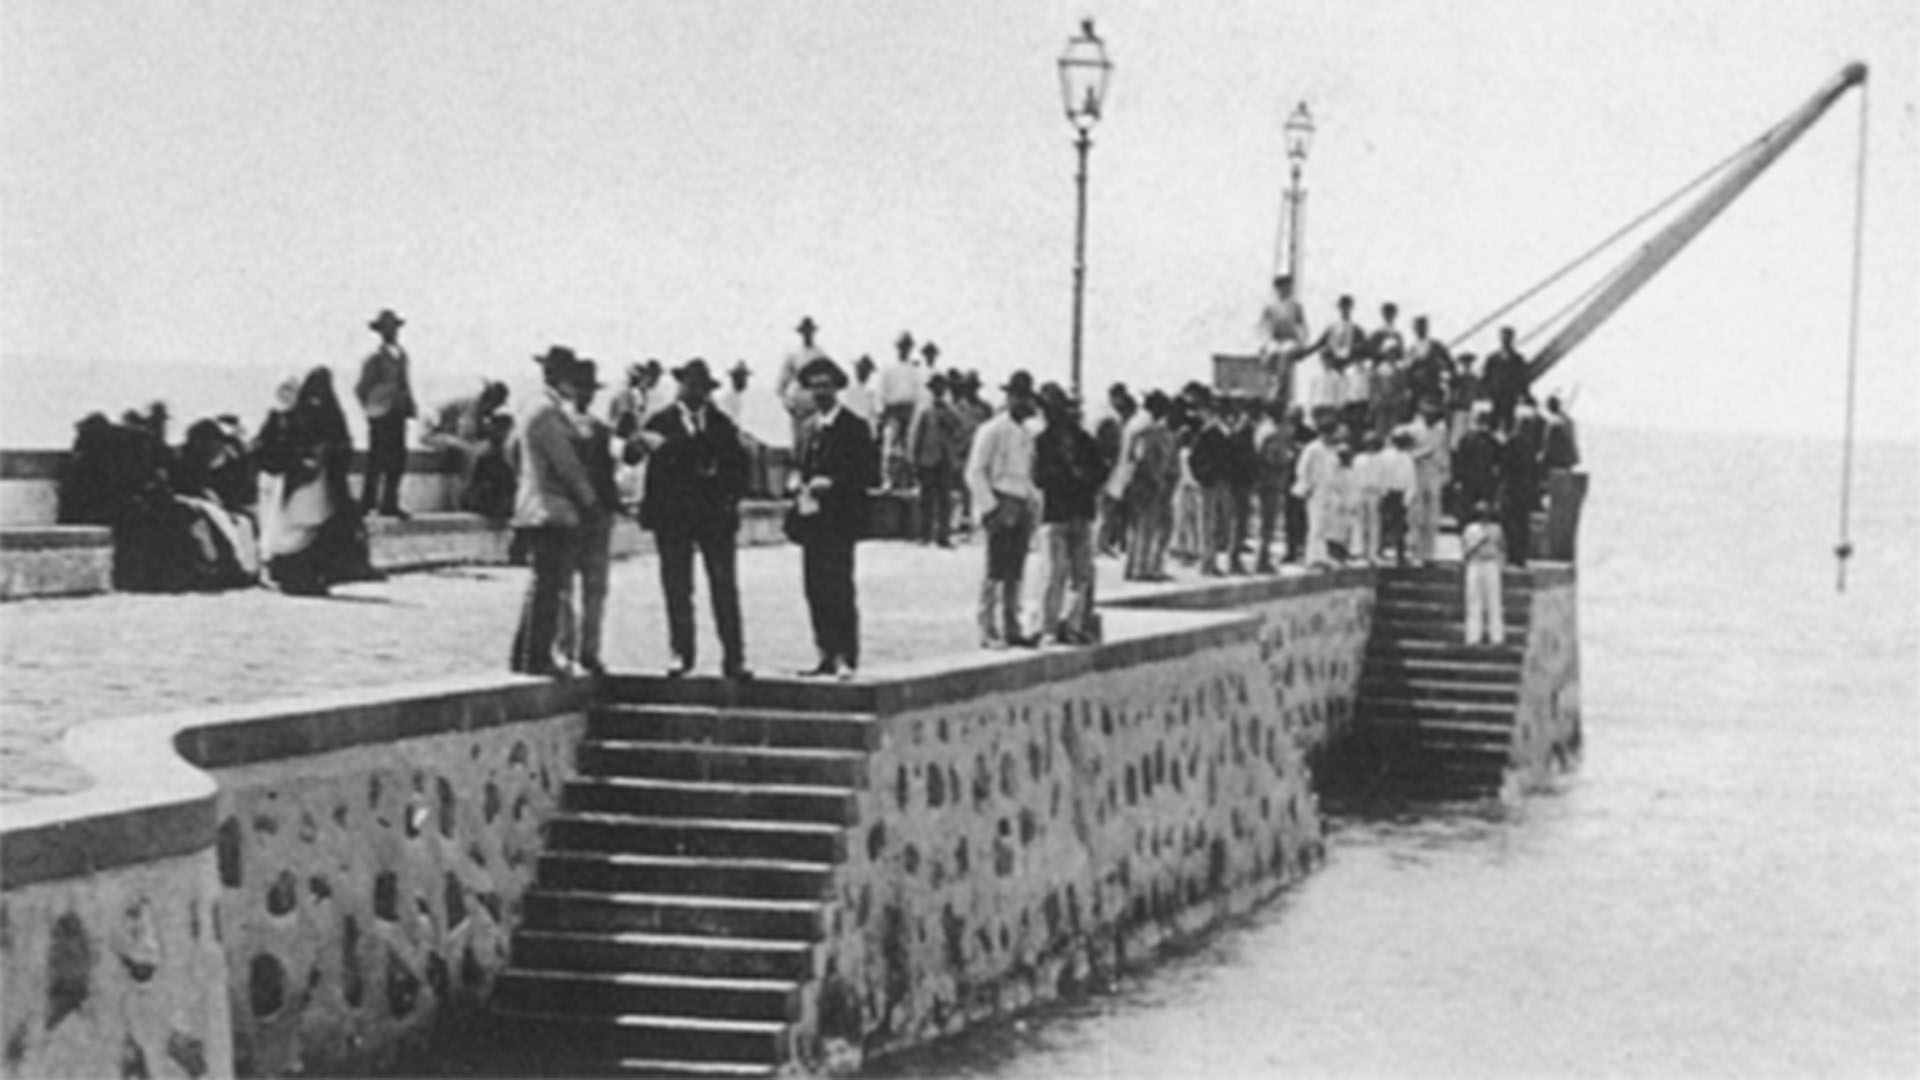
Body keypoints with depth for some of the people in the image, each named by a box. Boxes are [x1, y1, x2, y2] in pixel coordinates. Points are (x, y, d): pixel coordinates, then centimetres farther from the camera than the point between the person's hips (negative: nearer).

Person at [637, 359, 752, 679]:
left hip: (716, 516, 1)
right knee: (677, 589, 1)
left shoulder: (721, 424, 10)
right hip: (673, 517, -1)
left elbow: (738, 463, 8)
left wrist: (732, 497, -4)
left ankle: (733, 658, -3)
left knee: (724, 588, -3)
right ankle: (681, 654, 9)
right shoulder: (661, 423, 5)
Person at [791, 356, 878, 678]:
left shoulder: (854, 427, -5)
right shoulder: (811, 427, 17)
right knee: (816, 591, 5)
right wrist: (803, 487, 6)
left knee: (838, 590, -10)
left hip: (838, 521, -7)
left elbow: (871, 474, -9)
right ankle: (828, 656, 10)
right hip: (812, 519, 7)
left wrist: (832, 483, -17)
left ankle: (846, 657, -9)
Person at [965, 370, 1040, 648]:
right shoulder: (992, 431, -7)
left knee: (1015, 573, 7)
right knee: (996, 573, -9)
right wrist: (991, 509, -14)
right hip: (1000, 507, -7)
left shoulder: (1026, 434, 18)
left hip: (1021, 508, 8)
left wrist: (1031, 505, 15)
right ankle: (988, 631, -7)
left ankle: (1012, 629, 11)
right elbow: (975, 473, -10)